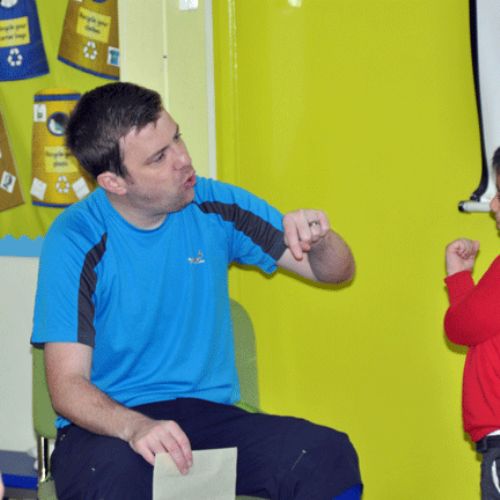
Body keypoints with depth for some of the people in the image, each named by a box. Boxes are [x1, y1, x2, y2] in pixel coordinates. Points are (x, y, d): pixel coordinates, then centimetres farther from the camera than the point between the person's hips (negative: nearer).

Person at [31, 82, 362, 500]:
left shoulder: (215, 207, 2)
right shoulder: (77, 241, -9)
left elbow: (335, 271, 10)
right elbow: (67, 384, -12)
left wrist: (318, 240, -15)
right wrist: (135, 426, -33)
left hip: (211, 414, 3)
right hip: (111, 426, -3)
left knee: (331, 457, -26)